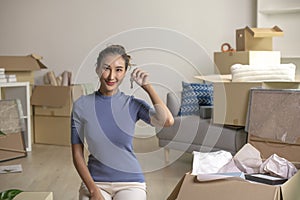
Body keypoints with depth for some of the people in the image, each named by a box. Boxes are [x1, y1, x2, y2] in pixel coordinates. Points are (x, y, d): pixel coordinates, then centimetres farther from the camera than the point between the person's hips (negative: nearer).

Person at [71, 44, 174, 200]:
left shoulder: (133, 105, -3)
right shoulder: (81, 106, -1)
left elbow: (167, 121, -22)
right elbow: (77, 155, 0)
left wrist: (147, 86, -14)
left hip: (130, 182, 0)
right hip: (94, 181, 1)